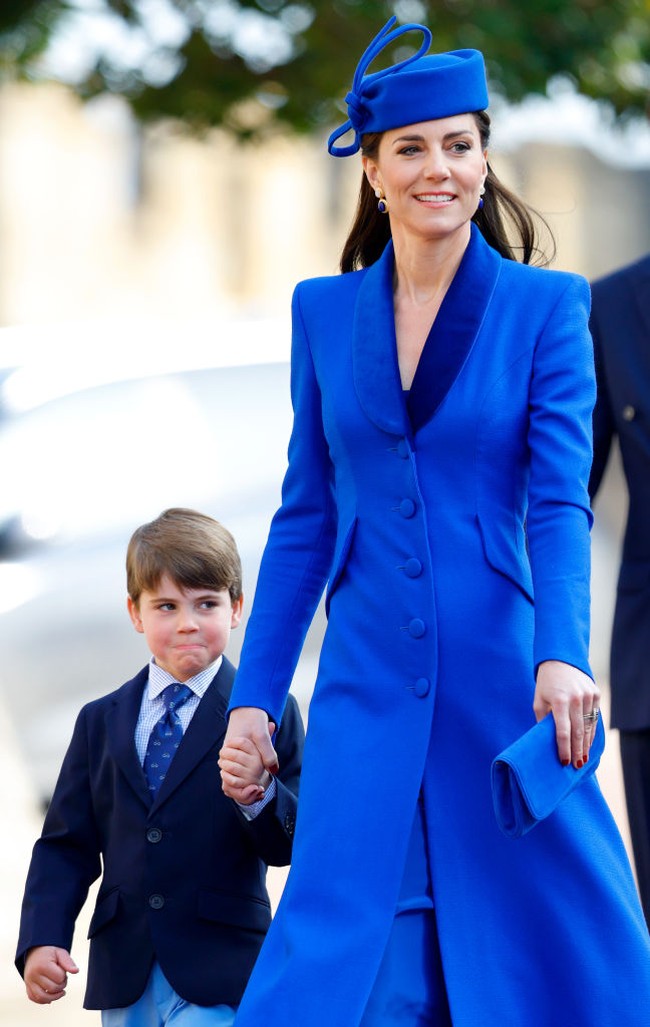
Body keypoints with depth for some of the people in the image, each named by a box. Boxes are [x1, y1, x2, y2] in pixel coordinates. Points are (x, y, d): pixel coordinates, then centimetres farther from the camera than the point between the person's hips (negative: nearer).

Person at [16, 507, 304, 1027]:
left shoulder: (268, 716, 0)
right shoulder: (100, 722, 12)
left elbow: (291, 845, -5)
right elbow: (66, 845, 9)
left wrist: (259, 794, -26)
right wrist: (41, 940, -5)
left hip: (218, 982, -4)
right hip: (124, 981, 4)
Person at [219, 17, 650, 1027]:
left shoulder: (546, 308, 0)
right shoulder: (325, 312, 9)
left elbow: (560, 498, -9)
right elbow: (306, 518, 11)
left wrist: (562, 653, -25)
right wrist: (254, 692, 8)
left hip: (500, 675, -2)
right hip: (368, 685, 2)